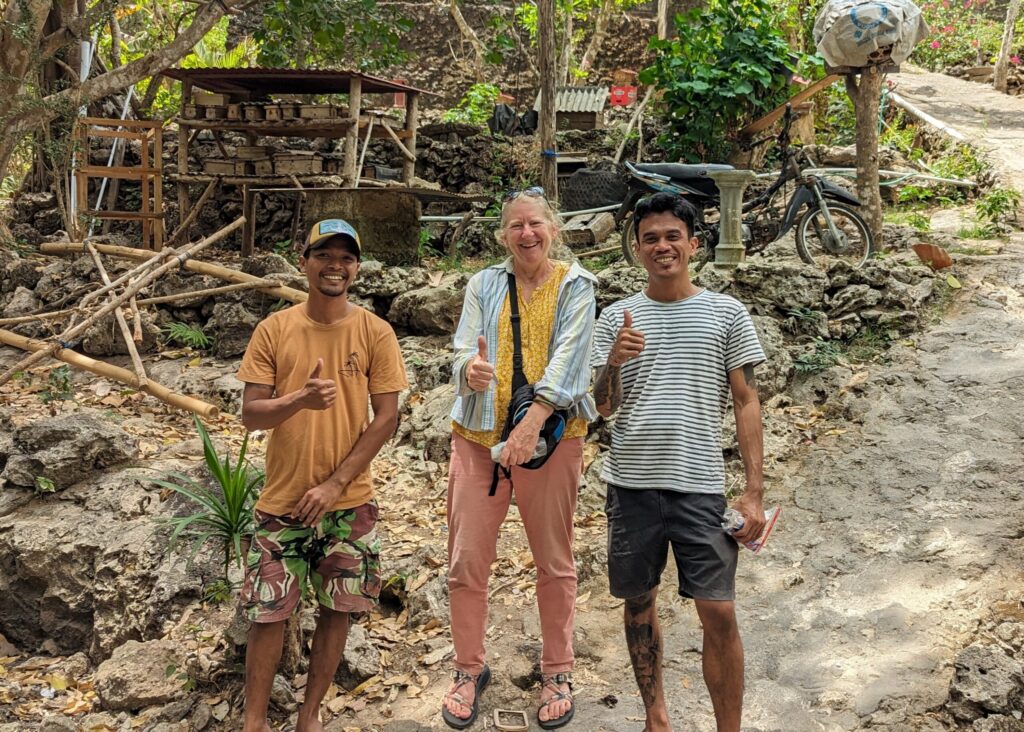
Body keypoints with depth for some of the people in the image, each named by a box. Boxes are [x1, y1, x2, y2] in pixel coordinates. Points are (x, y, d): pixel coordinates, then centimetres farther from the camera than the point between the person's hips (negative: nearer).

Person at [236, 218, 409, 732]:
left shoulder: (375, 333, -4)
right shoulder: (274, 329, -2)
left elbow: (387, 417, -6)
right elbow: (249, 413, -4)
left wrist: (335, 484, -12)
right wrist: (299, 400, -25)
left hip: (349, 502, 0)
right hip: (283, 501, 0)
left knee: (337, 608, 8)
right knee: (267, 612, 3)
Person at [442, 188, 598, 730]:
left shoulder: (575, 287, 0)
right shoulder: (483, 286, 8)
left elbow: (566, 360, -13)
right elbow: (462, 354, -2)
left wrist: (532, 424, -27)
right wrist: (471, 371, -28)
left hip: (552, 436, -2)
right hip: (479, 436, 2)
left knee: (554, 561, 8)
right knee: (467, 560, 5)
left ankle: (557, 671, 27)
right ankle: (469, 669, 25)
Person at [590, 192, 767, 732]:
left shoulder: (727, 314, 3)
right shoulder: (616, 318, 6)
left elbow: (746, 402, 3)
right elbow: (604, 407, 4)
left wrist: (754, 491, -3)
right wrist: (615, 361, -18)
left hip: (699, 486, -2)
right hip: (632, 484, 2)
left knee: (719, 615, -2)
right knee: (639, 604, 13)